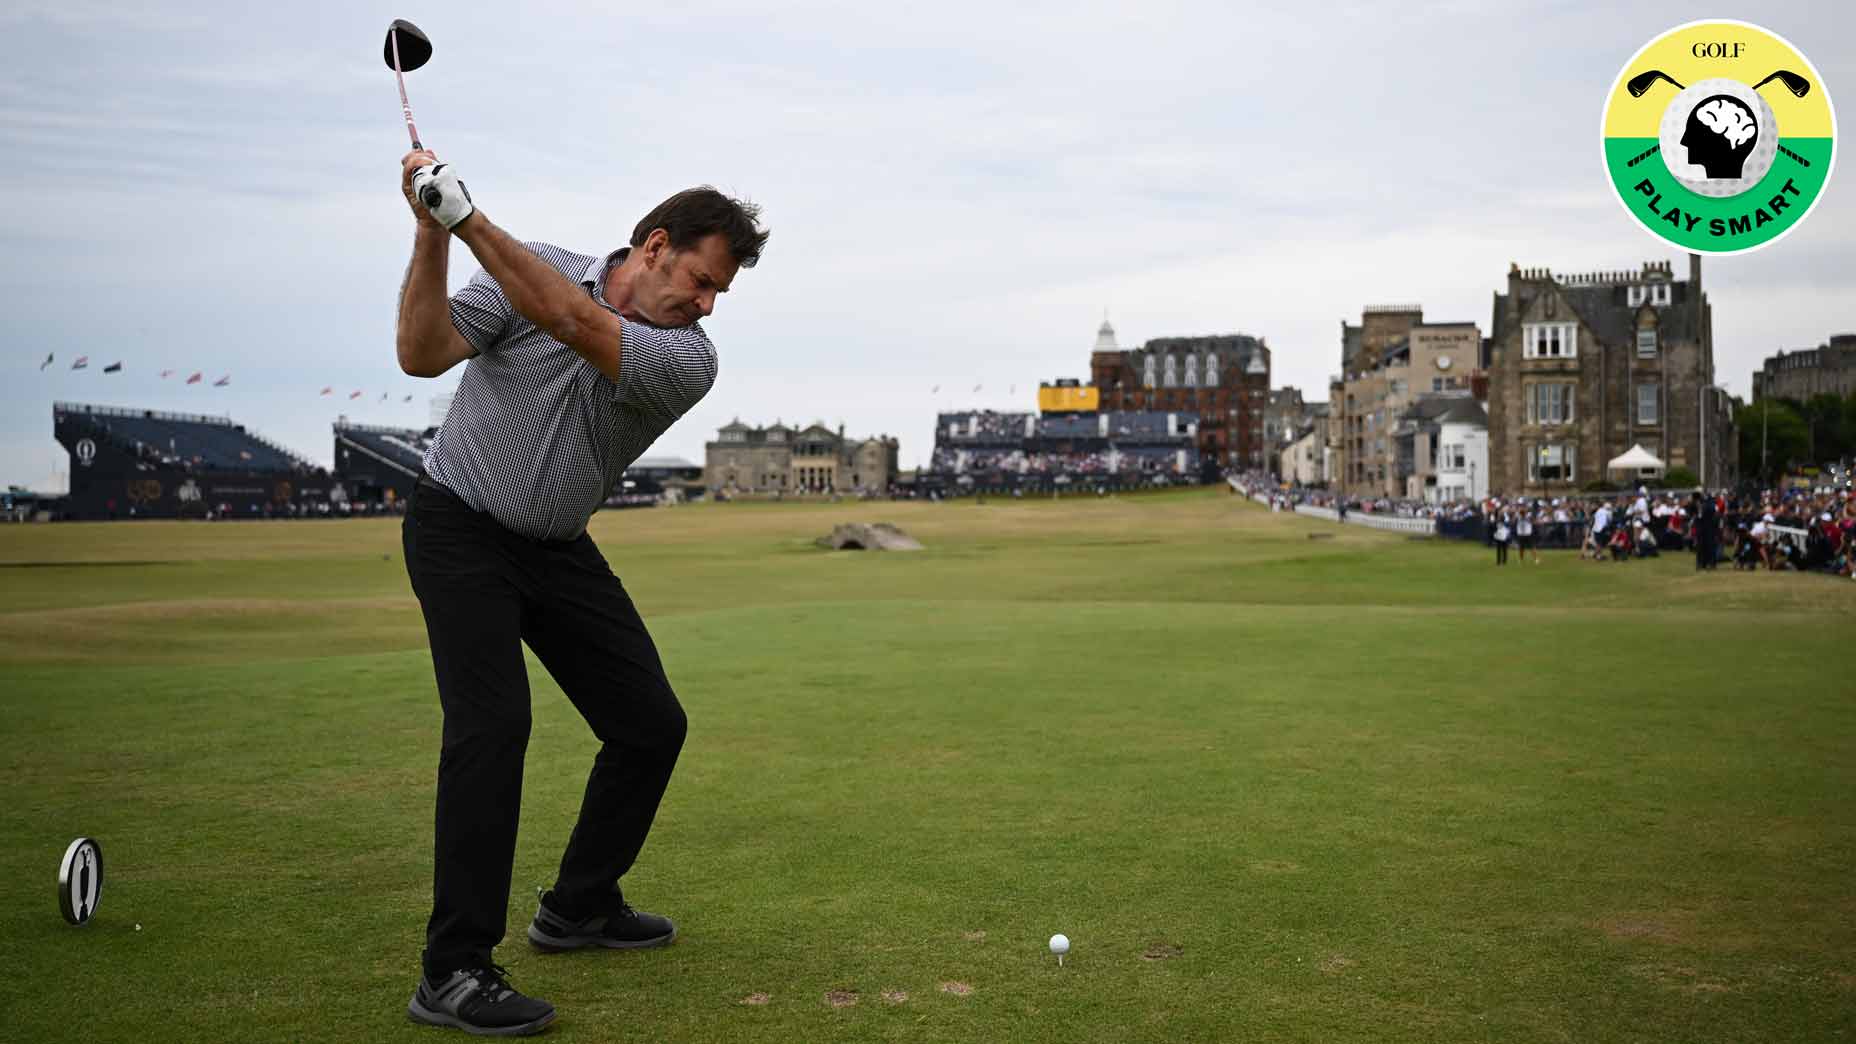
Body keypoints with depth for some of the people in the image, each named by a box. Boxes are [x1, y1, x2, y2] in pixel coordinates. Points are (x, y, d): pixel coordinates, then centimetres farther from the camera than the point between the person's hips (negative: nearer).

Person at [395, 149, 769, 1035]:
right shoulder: (530, 267, -10)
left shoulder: (690, 360, -12)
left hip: (559, 550, 4)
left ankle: (579, 906, 23)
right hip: (460, 525, -4)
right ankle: (453, 971, -12)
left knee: (652, 724, 2)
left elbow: (575, 323, -29)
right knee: (493, 721, -20)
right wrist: (431, 235, -30)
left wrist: (469, 219, -34)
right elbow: (423, 353, -19)